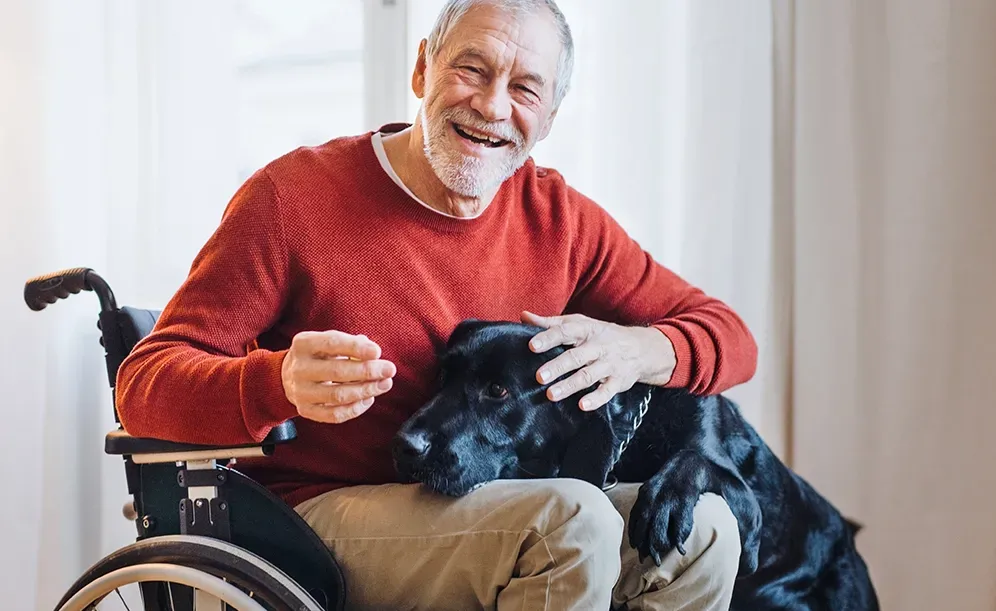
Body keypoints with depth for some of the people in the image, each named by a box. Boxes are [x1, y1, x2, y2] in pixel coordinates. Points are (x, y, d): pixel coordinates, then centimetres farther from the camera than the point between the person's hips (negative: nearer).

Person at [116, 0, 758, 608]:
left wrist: (637, 351, -18)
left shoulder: (559, 218, 3)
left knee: (703, 525, -17)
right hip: (324, 514, -5)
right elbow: (144, 383, -13)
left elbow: (730, 337, 7)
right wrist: (279, 384, -36)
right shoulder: (292, 198, -9)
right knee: (570, 518, -29)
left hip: (492, 511, 5)